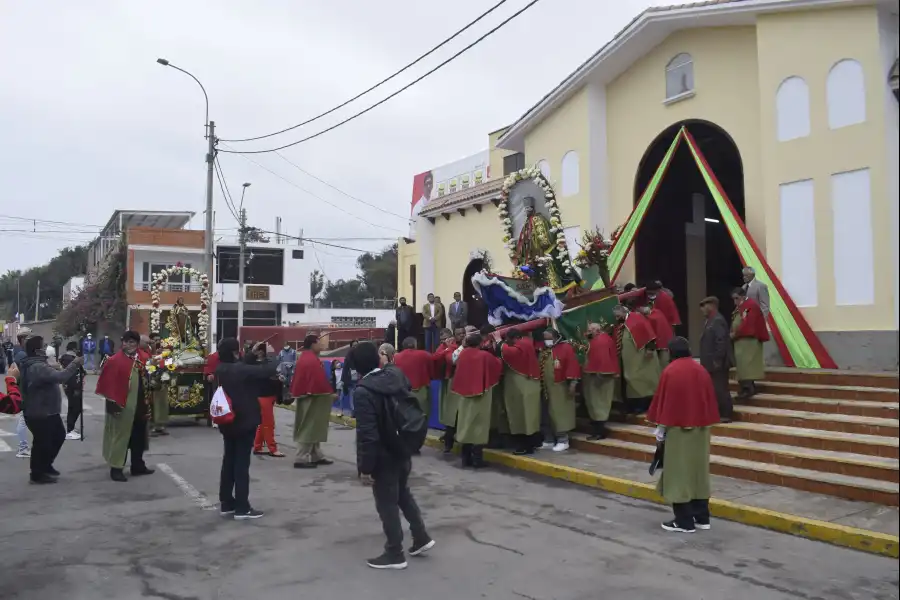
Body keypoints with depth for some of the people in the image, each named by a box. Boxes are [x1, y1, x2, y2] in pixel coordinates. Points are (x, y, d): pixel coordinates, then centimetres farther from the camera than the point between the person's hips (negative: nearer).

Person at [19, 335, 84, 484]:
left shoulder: (35, 365, 12)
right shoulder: (38, 367, -25)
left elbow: (51, 376, 20)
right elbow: (60, 377, -35)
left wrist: (56, 369, 3)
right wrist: (75, 364, -25)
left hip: (48, 411, 11)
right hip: (39, 414, -11)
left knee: (59, 435, 21)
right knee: (42, 442, 2)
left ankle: (46, 466, 34)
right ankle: (37, 474, 17)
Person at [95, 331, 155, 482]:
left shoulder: (143, 359, 8)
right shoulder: (114, 361, -12)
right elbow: (108, 383, -14)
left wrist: (147, 400, 12)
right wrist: (113, 402, -18)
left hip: (140, 406, 7)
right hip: (122, 406, -7)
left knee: (139, 437, 15)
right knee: (120, 436, 0)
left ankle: (137, 465, 27)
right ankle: (116, 468, 9)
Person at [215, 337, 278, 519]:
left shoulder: (220, 370, 4)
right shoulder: (241, 370, -20)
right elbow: (265, 371, -15)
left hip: (227, 422, 8)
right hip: (244, 422, -8)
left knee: (229, 461, 14)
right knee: (242, 463, -4)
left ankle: (226, 504, 21)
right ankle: (242, 508, 1)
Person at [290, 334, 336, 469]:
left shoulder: (303, 358, 14)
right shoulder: (312, 360, -18)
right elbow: (320, 380, -23)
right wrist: (330, 393, -12)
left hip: (304, 396, 11)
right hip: (312, 398, -11)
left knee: (312, 428, 15)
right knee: (309, 429, -6)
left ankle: (316, 456, 22)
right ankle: (301, 459, -4)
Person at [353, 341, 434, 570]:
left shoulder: (363, 391, -22)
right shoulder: (396, 375, -3)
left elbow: (367, 434, -23)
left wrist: (365, 466, -15)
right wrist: (386, 362, 24)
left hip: (384, 457, -7)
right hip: (403, 450, 8)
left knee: (387, 503, 6)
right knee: (403, 493, 25)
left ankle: (395, 554, 17)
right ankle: (421, 537, 31)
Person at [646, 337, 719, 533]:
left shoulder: (670, 371, -12)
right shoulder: (701, 370, 5)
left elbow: (662, 401, -10)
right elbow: (710, 399, 10)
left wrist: (660, 428, -1)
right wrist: (706, 423, 17)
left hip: (678, 428, -6)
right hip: (700, 427, 6)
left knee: (679, 472, 0)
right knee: (698, 469, 13)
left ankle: (684, 521, 1)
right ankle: (702, 517, 19)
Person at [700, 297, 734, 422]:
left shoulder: (718, 321, -17)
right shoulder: (711, 321, 15)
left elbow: (721, 342, -24)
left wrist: (717, 360, -23)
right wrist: (707, 362, 18)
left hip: (717, 363, -10)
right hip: (712, 363, 10)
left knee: (720, 390, -4)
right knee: (714, 390, 15)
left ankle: (725, 415, 2)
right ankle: (718, 414, 23)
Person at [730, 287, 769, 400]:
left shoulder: (751, 306, -11)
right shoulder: (739, 307, 19)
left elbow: (747, 324, -20)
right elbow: (735, 324, 18)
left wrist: (735, 334, -15)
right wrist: (733, 334, 1)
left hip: (749, 341, -9)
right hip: (740, 340, 9)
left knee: (746, 363, -13)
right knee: (742, 364, 6)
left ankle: (749, 388, -15)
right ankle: (748, 387, 9)